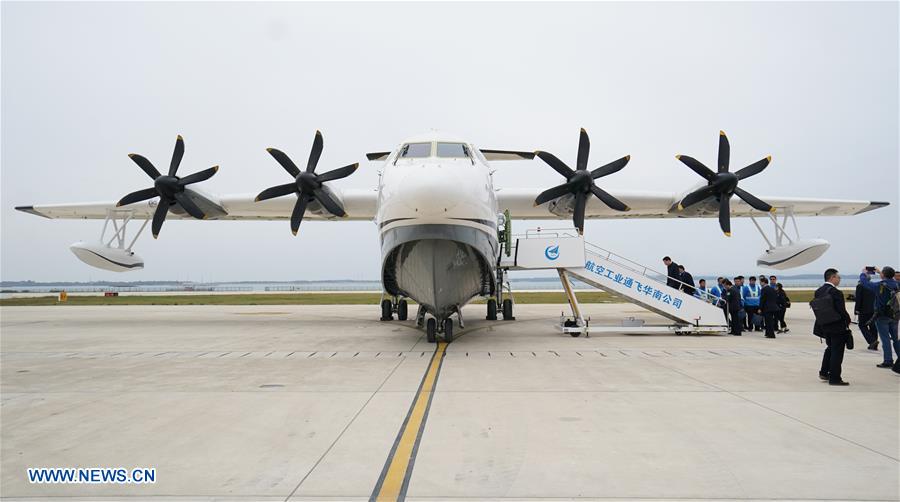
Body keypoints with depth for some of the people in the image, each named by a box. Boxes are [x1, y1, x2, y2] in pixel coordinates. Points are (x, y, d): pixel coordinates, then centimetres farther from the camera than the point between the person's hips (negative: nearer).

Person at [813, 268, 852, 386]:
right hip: (837, 327, -8)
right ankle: (834, 378, 7)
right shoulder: (836, 293, -22)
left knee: (830, 348, 26)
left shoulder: (818, 291, 2)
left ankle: (824, 372, 31)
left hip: (824, 326, 8)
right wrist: (848, 320, -4)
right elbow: (842, 311, -22)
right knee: (837, 352, 2)